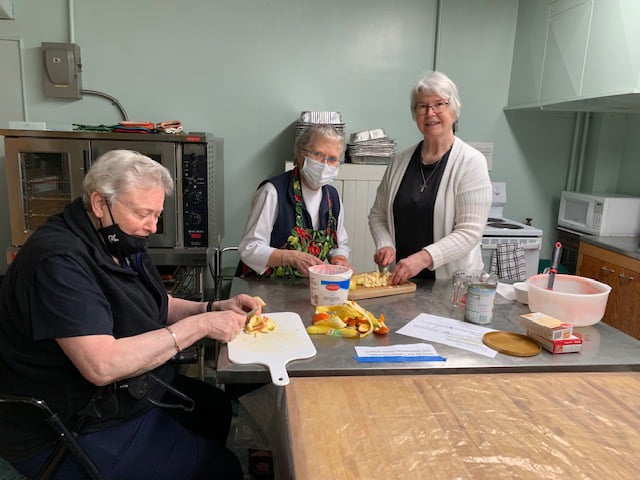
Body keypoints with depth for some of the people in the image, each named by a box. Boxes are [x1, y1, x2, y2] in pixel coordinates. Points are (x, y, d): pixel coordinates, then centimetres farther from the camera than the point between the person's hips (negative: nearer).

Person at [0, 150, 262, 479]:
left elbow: (157, 306, 13)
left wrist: (216, 308, -4)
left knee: (217, 408, 16)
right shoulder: (59, 260, -27)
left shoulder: (123, 242, 3)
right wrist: (199, 325, -28)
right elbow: (101, 365, -34)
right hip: (69, 433, -9)